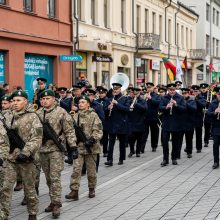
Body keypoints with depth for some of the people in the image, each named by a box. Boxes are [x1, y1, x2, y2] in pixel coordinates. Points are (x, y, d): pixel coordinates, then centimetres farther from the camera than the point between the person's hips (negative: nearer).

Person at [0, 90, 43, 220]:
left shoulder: (32, 117, -8)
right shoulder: (11, 116, 11)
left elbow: (36, 139, -15)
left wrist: (25, 153, -25)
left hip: (26, 159, -5)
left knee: (29, 188, 7)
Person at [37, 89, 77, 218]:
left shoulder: (61, 112, -6)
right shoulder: (38, 113, 9)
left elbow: (69, 131, -6)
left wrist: (73, 147, -11)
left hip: (56, 149, -5)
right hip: (42, 150, 5)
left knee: (55, 177, -9)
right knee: (48, 178, 12)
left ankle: (56, 204, -5)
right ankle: (53, 201, 22)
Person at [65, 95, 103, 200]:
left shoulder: (93, 115, -4)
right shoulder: (76, 116, 11)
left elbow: (98, 130, -10)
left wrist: (92, 139, -22)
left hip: (90, 147, -3)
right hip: (78, 146, 3)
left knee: (91, 170, 8)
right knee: (76, 169, -5)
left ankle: (92, 189, 24)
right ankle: (74, 191, -6)